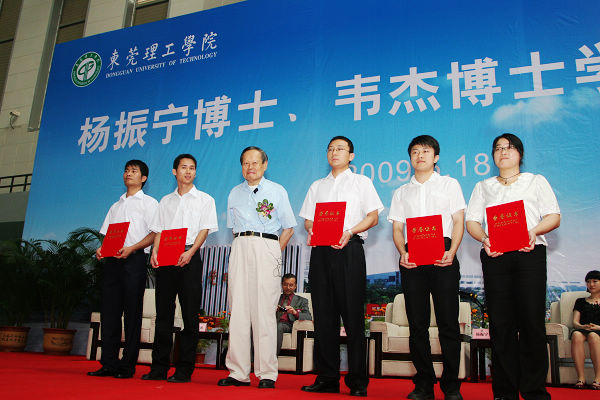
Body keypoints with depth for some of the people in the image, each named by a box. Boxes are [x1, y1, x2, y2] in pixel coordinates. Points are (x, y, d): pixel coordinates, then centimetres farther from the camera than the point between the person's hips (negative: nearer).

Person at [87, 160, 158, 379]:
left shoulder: (148, 203, 7)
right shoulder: (116, 206, 26)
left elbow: (155, 233, -4)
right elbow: (107, 233, 22)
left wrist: (131, 248, -17)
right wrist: (101, 248, 1)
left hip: (134, 260, -6)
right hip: (112, 260, 6)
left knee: (132, 312, -5)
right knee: (109, 311, 3)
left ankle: (128, 366, 0)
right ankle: (109, 363, 8)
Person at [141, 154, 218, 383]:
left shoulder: (204, 199, 8)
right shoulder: (166, 201, 20)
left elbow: (205, 229, -2)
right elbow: (158, 230, 15)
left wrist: (189, 252, -17)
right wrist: (155, 251, -4)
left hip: (189, 258, -3)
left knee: (190, 314, -4)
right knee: (163, 313, 4)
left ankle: (184, 370, 2)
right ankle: (159, 368, 11)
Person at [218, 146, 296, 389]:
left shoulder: (277, 191, 9)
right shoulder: (235, 194, 18)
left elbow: (288, 228, 8)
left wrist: (274, 253, 0)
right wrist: (241, 249, 9)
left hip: (267, 246, -3)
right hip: (239, 249, 4)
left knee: (264, 311, -8)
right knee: (238, 310, 0)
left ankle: (267, 374, -2)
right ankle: (238, 373, 6)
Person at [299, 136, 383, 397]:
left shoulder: (361, 182, 13)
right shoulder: (317, 186, 23)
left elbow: (373, 217, 3)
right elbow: (308, 219, 18)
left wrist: (350, 232, -13)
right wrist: (312, 230, -5)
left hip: (349, 250, -4)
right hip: (321, 251, 4)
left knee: (352, 314, -6)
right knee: (323, 314, 2)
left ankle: (357, 381, 1)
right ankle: (327, 378, 9)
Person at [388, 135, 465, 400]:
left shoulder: (449, 184, 15)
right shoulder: (401, 192, 20)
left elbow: (459, 222, 6)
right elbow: (397, 228, 13)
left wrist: (451, 252, -11)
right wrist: (403, 253, -6)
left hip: (442, 256, -2)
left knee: (448, 321, -5)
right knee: (417, 323, 2)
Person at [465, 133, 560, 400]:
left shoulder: (536, 182, 17)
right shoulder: (483, 187, 22)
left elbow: (554, 217, 7)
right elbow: (472, 221, 12)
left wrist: (534, 231, -13)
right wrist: (484, 239, -9)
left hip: (529, 254, -1)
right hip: (495, 257, 2)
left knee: (532, 320, -7)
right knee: (500, 323, -2)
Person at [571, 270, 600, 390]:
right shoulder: (580, 301, 27)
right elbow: (575, 322, 15)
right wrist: (582, 326, -8)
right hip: (582, 330, 2)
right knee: (576, 335, -36)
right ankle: (581, 377, -38)